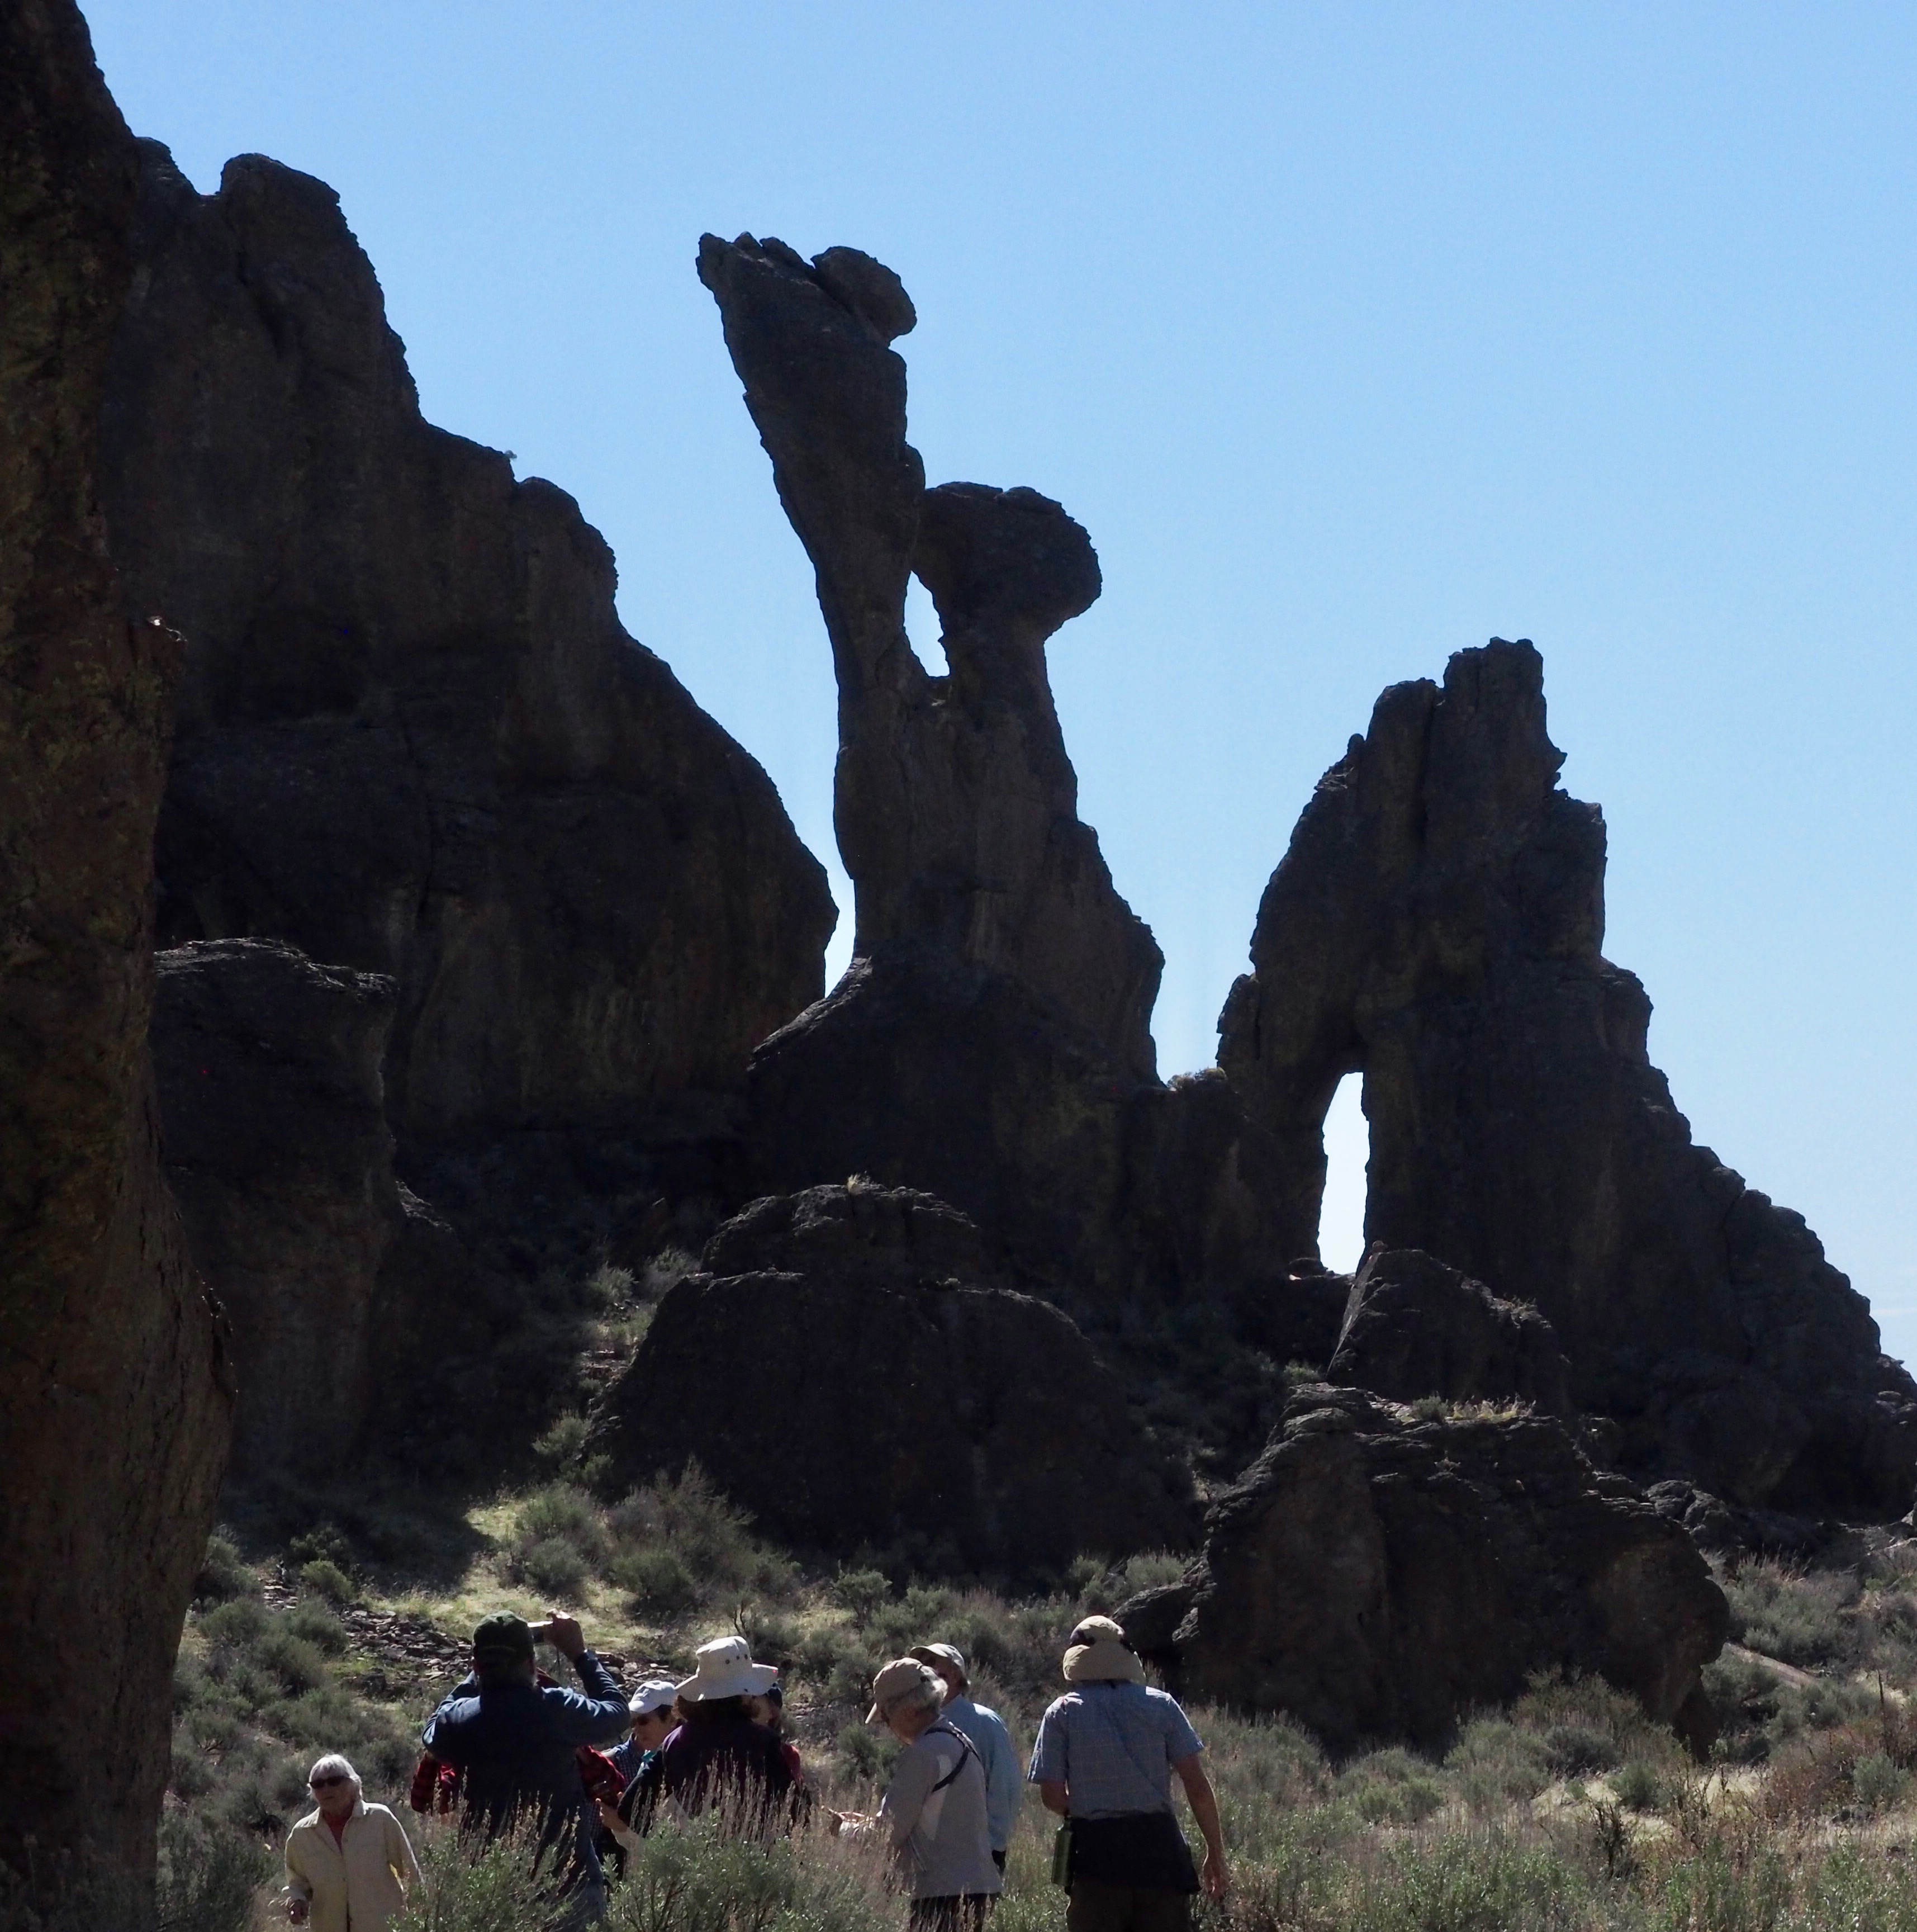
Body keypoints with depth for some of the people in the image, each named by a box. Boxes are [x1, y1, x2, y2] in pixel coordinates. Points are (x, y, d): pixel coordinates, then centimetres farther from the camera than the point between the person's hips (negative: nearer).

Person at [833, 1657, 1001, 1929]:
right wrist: (864, 1822, 22)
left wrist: (844, 1828, 6)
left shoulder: (923, 1755, -14)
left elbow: (890, 1832, -11)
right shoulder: (960, 1742, 16)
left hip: (944, 1893, -10)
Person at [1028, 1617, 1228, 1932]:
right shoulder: (1161, 1705, 4)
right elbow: (1198, 1787, 0)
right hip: (1159, 1849, 1)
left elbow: (1052, 1796, -4)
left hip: (1096, 1855, -1)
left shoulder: (1062, 1714, 1)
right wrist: (1215, 1853, 7)